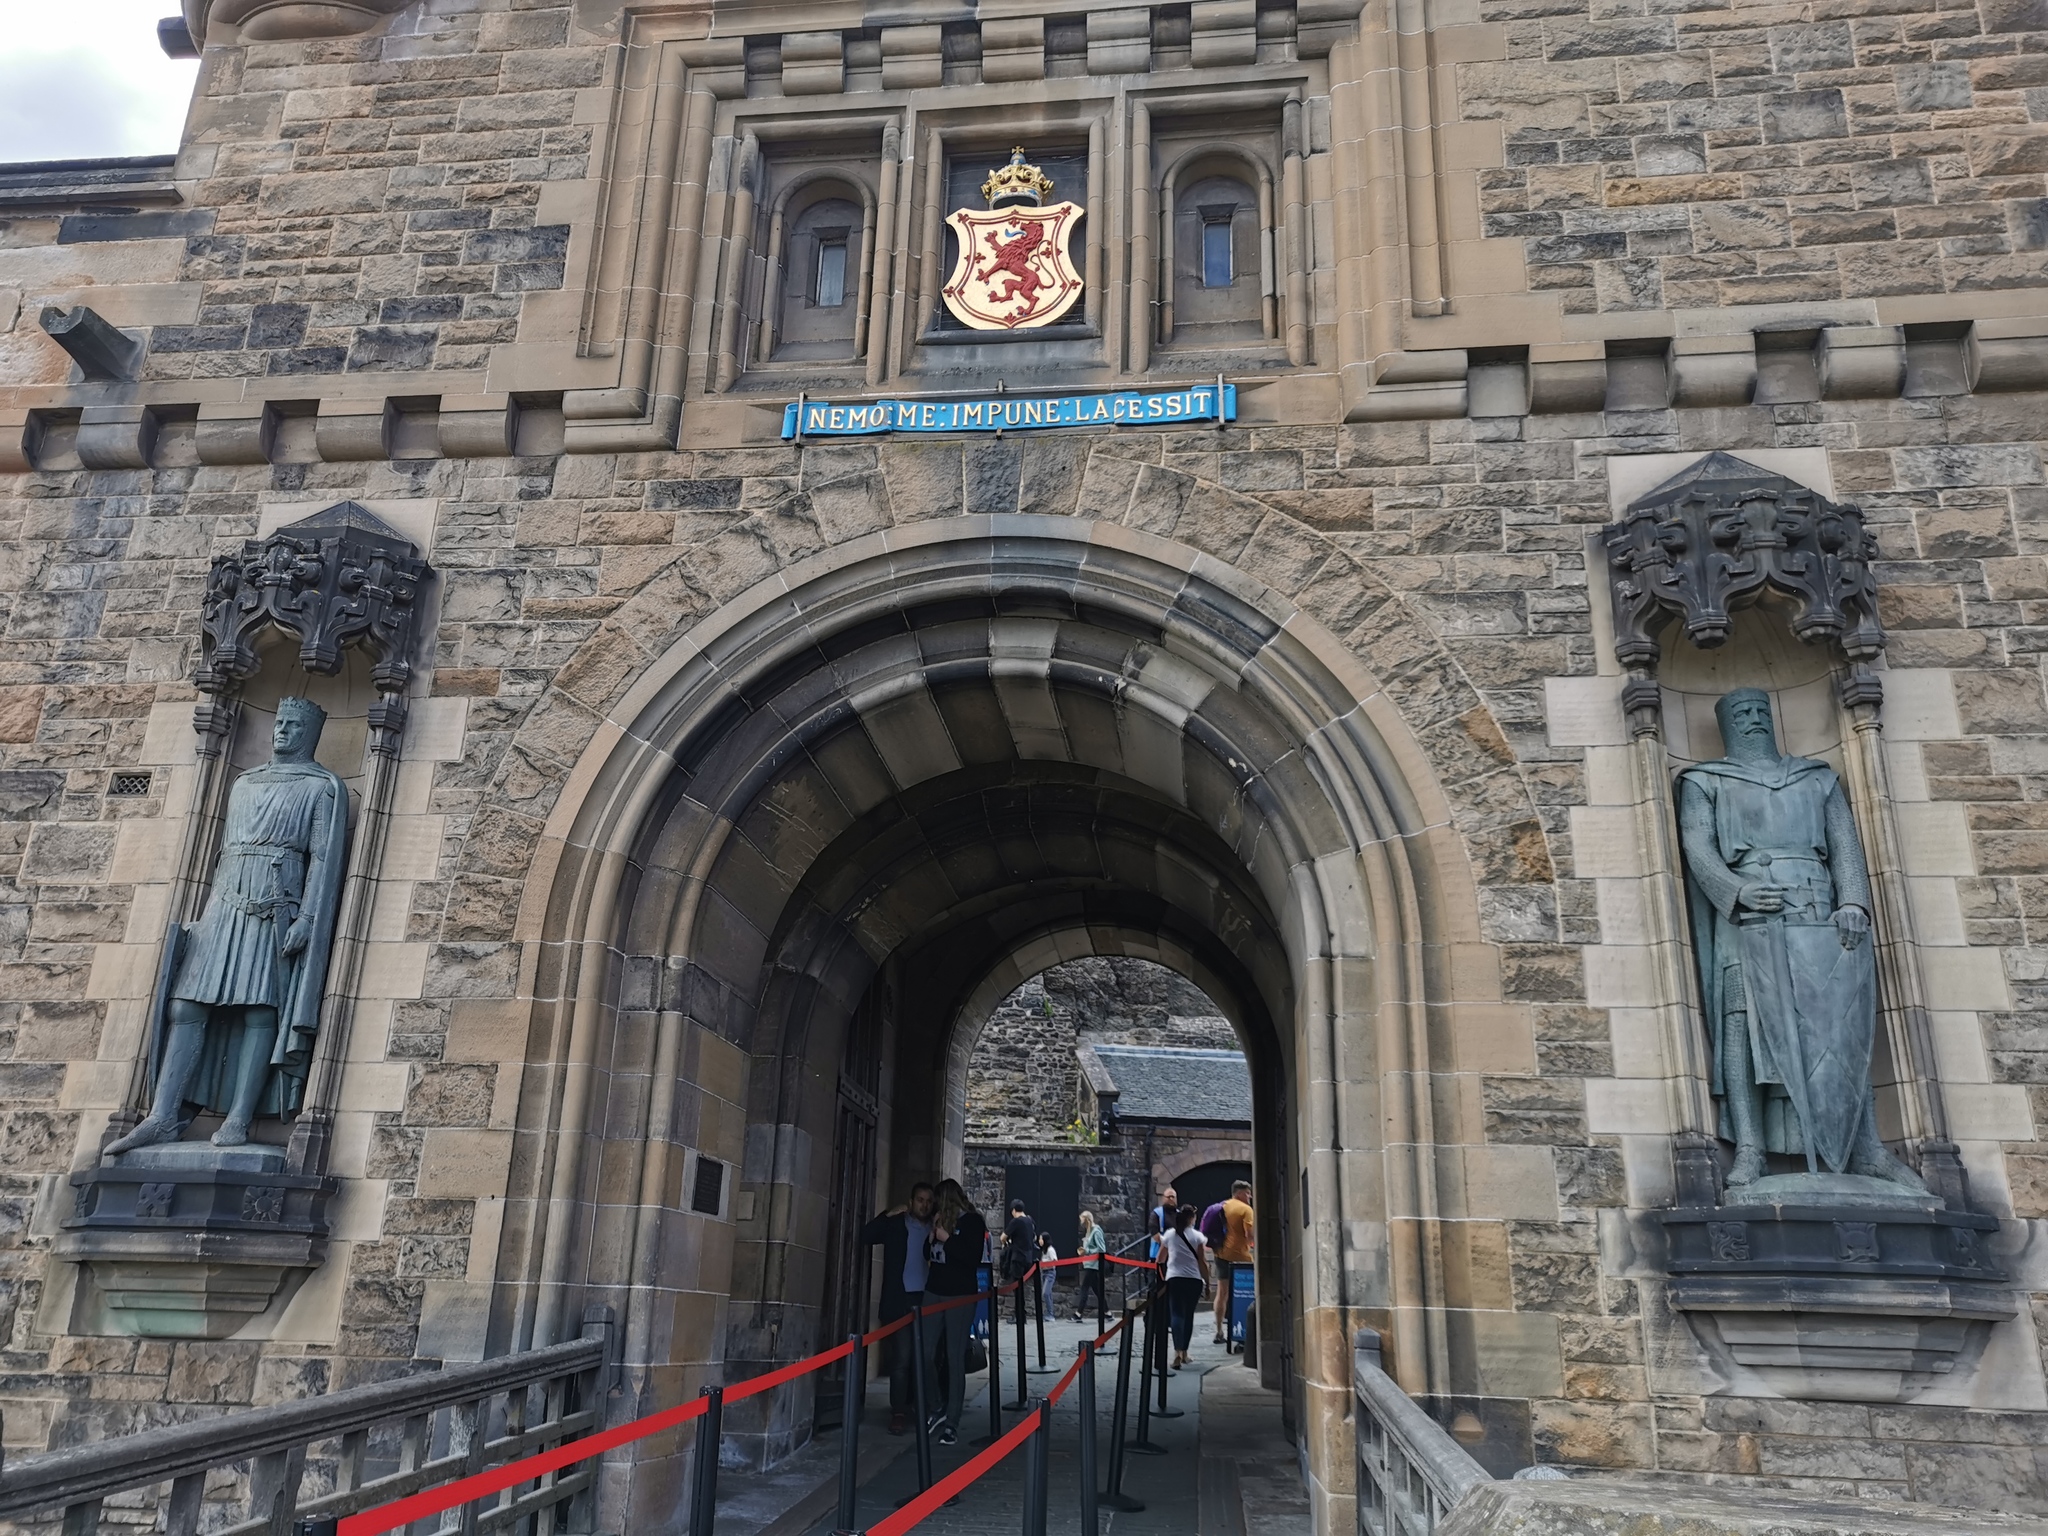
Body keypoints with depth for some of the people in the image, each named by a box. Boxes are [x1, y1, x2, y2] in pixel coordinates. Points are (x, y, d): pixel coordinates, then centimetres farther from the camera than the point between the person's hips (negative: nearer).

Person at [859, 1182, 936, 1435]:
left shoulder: (934, 1229, 11)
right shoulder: (895, 1224, 6)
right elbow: (866, 1236, -3)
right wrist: (888, 1215, -9)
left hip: (926, 1300, 3)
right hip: (900, 1300, -2)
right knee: (901, 1358, -6)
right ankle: (899, 1413, -1)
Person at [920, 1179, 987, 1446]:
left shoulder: (972, 1221, -3)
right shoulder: (939, 1219, 12)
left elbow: (974, 1259, -13)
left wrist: (947, 1240, -14)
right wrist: (933, 1234, 3)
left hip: (960, 1295, -5)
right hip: (934, 1292, 5)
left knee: (955, 1359, -1)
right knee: (925, 1355, 1)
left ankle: (952, 1423, 5)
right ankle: (938, 1408, 24)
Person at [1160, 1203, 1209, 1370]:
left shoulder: (1169, 1235, 6)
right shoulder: (1197, 1236, -2)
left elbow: (1160, 1259, 15)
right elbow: (1202, 1262, -5)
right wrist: (1207, 1282, 2)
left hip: (1174, 1279, 0)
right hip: (1193, 1280, 0)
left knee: (1176, 1314, -5)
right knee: (1188, 1315, 14)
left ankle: (1178, 1352, -23)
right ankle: (1184, 1352, 21)